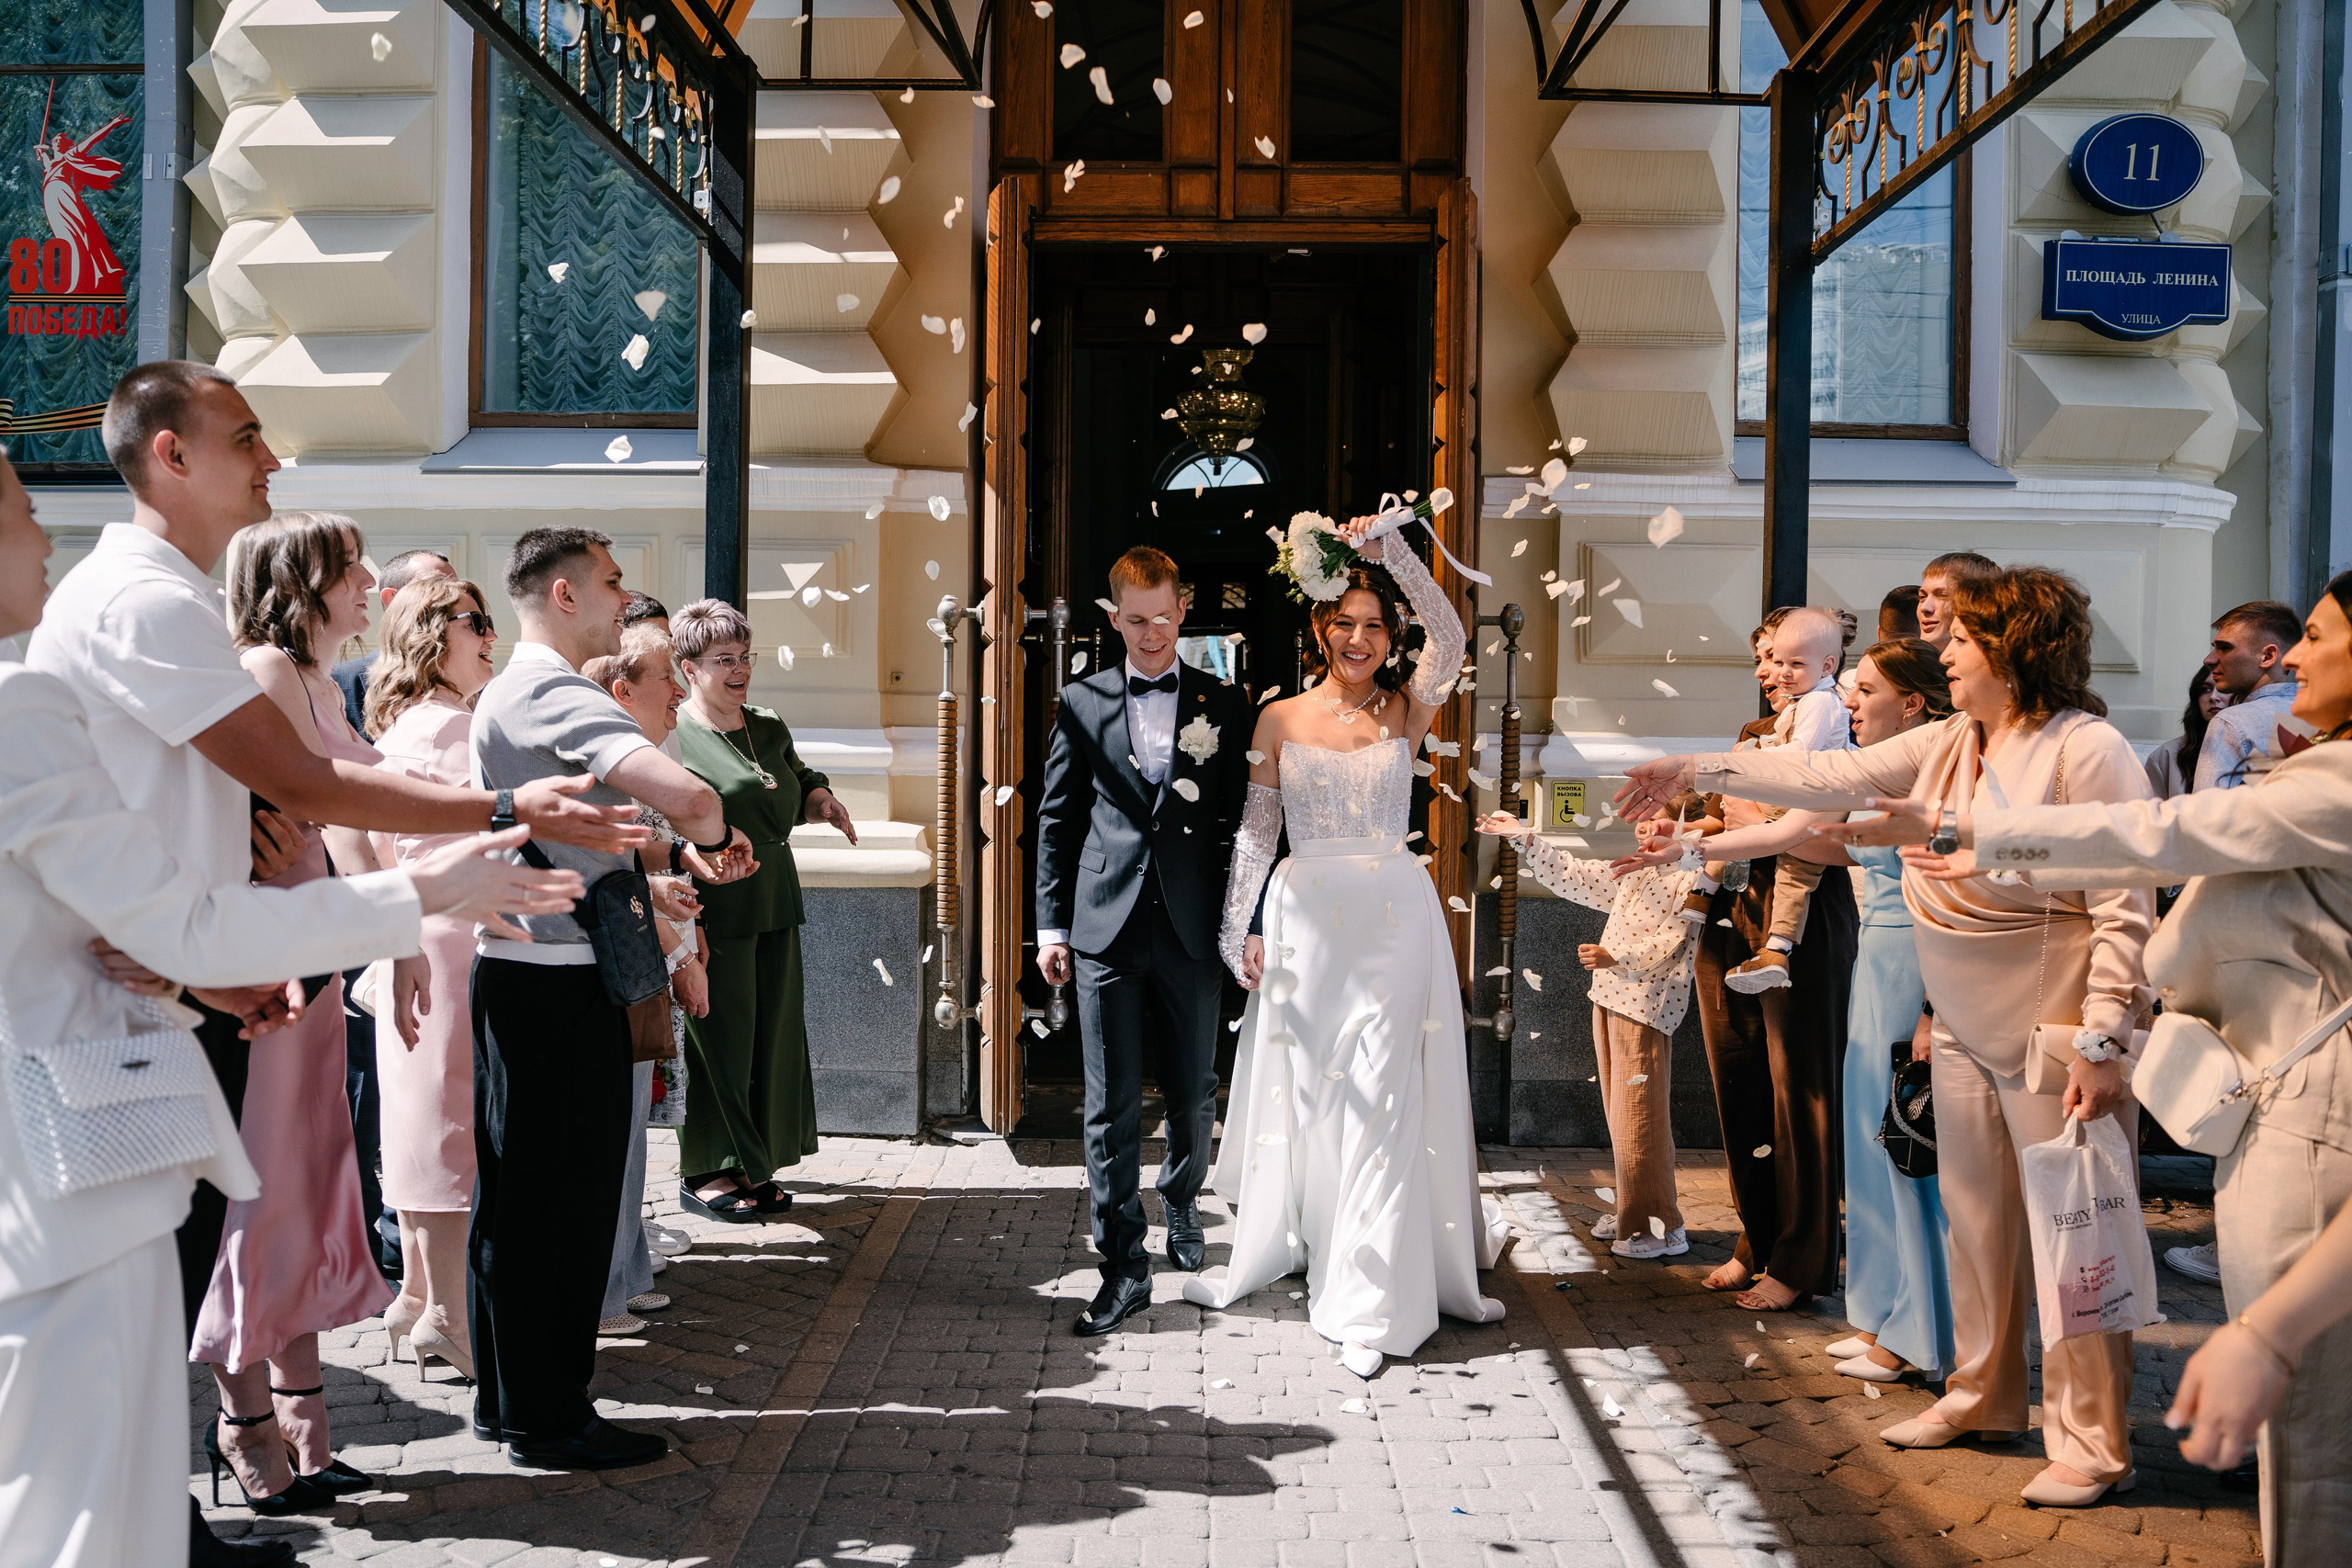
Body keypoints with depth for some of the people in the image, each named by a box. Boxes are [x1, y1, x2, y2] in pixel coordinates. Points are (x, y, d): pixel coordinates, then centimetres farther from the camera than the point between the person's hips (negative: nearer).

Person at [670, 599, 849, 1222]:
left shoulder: (770, 730, 14)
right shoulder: (670, 737, -9)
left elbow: (799, 785, 30)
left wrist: (821, 801, 6)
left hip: (774, 907, 7)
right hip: (715, 909, -7)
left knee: (772, 1035, 10)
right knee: (720, 1036, -1)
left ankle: (752, 1167, 22)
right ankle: (704, 1174, 13)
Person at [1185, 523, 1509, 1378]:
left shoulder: (1408, 711, 4)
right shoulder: (1280, 718, 5)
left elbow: (1449, 637, -14)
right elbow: (1255, 829, 6)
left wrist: (1389, 550, -20)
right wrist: (1241, 928, -1)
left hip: (1395, 918, 0)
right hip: (1306, 919, 0)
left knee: (1383, 1101, 0)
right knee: (1300, 1094, 6)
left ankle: (1372, 1299, 11)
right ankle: (1269, 1254, 21)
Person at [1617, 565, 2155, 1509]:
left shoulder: (2088, 750, -14)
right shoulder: (1944, 745, 10)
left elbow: (2126, 911, -16)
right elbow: (1827, 778, 13)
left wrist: (2101, 1044, -20)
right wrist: (1697, 772, 11)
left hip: (2056, 1030, -8)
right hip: (1965, 1030, 8)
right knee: (1975, 1218, 15)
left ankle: (2091, 1443, 8)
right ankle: (1981, 1397, 30)